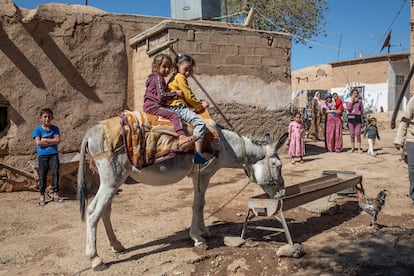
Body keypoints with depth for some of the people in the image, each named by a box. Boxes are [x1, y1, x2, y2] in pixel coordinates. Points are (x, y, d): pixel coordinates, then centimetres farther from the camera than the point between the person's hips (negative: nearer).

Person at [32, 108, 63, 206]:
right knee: (42, 175, 1)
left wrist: (45, 140, -10)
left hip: (53, 154, 2)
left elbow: (58, 140, -7)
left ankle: (56, 194, 8)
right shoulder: (37, 129, 1)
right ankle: (42, 196, 8)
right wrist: (52, 141, -8)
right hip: (42, 155, -2)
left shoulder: (55, 128, 8)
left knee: (55, 173, -1)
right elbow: (38, 142, -12)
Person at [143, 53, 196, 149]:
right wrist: (175, 93, -6)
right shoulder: (158, 78, -8)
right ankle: (181, 137, -43)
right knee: (174, 115, -24)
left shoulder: (154, 78, 26)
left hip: (150, 106, 11)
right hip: (153, 107, -11)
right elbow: (161, 95, -16)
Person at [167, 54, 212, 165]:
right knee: (199, 122, -22)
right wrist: (200, 106, 2)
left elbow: (187, 97, 23)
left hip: (176, 107, 11)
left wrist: (199, 103, 13)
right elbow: (189, 96, -10)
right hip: (178, 107, -11)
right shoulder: (180, 77, -6)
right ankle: (198, 154, -30)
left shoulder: (175, 77, 25)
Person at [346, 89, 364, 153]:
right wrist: (351, 100, -8)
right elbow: (348, 108, -11)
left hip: (358, 117, -1)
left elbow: (362, 110, 13)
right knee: (352, 134, 4)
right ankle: (352, 148, 14)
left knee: (358, 133, -6)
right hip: (350, 118, 1)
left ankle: (359, 149, -2)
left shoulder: (360, 101, 7)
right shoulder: (348, 101, 7)